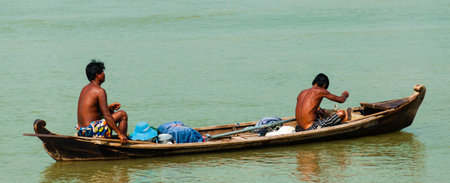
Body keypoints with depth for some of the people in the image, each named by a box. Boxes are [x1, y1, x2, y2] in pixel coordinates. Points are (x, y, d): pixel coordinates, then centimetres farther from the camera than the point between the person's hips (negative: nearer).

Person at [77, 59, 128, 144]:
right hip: (92, 131, -9)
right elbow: (107, 116, -19)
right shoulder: (99, 91, -13)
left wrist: (109, 107, 19)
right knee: (123, 114, -1)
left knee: (111, 111, 29)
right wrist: (120, 134, -17)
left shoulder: (85, 89, 13)